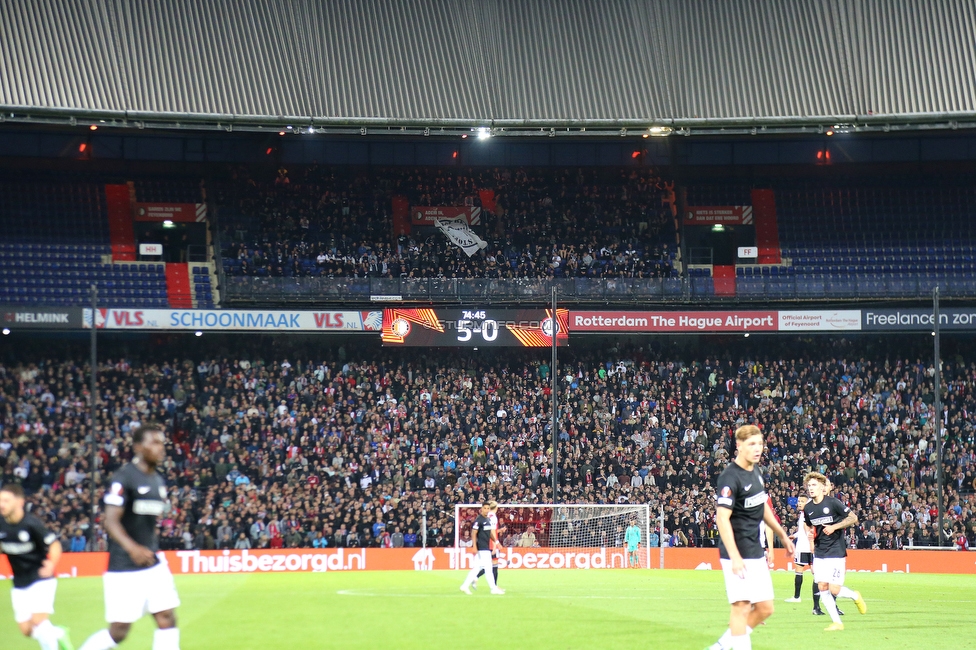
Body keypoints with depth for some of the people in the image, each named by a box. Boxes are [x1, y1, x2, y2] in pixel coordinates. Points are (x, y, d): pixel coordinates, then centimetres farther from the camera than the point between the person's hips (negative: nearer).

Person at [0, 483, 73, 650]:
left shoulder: (31, 524, -21)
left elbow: (54, 544, -15)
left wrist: (52, 564, -32)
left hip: (41, 580, -6)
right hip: (20, 584, 6)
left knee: (38, 621, -19)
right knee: (26, 630, 4)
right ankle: (58, 634, 32)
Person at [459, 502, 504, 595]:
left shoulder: (488, 520, 14)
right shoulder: (478, 520, -12)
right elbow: (474, 533, -15)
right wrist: (475, 547, -21)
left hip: (487, 548, 9)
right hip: (481, 548, -9)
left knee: (477, 568, 10)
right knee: (488, 568, -6)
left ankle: (465, 586, 16)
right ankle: (494, 589, -2)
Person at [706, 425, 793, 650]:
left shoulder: (755, 472, 10)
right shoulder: (730, 478, -17)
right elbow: (722, 518, -24)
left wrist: (782, 535, 30)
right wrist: (734, 557, -31)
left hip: (756, 553, 9)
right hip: (738, 555, -9)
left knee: (765, 608, 9)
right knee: (742, 607, -8)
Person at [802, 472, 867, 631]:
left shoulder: (833, 503, -11)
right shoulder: (808, 509, 5)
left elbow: (853, 518, -7)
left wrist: (834, 527, -17)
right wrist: (810, 534, -1)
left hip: (836, 551, -5)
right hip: (819, 553, 5)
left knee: (834, 590, -10)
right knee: (822, 587, -4)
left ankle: (855, 596, 22)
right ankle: (836, 622, 7)